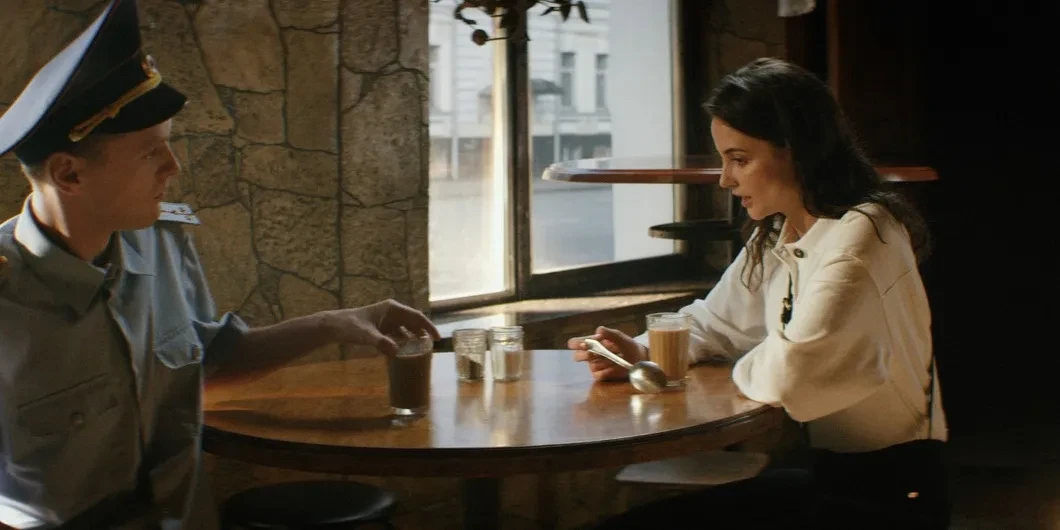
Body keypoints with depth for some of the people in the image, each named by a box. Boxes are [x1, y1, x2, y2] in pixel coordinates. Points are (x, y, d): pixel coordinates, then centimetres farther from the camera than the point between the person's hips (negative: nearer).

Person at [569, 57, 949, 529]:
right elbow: (712, 325, 18)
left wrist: (744, 368, -10)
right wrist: (641, 353, -2)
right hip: (824, 474, 8)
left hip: (892, 491, -8)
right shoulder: (773, 239, 7)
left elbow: (790, 375, -32)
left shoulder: (859, 235, -22)